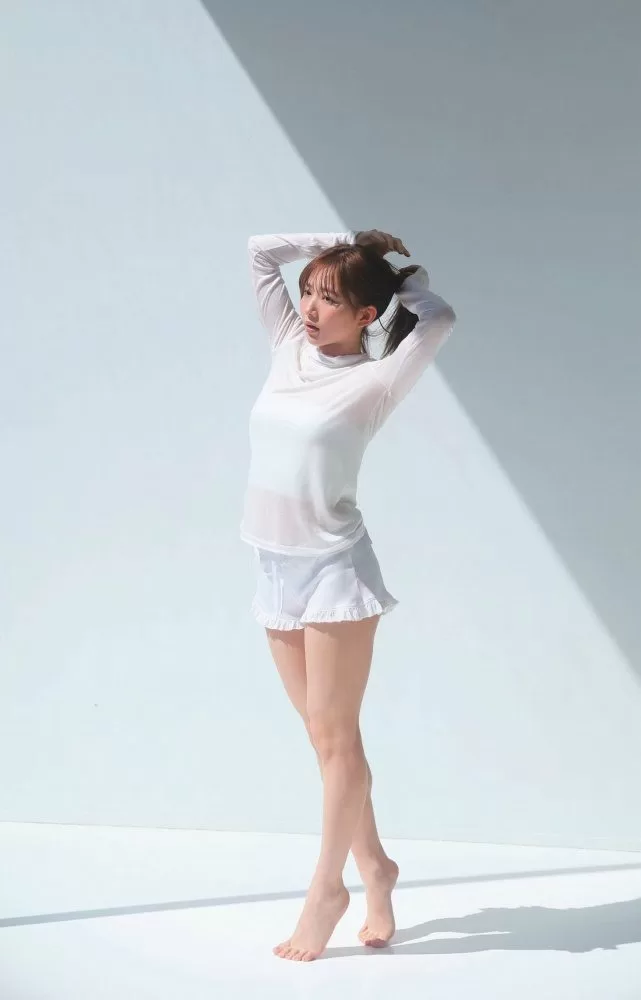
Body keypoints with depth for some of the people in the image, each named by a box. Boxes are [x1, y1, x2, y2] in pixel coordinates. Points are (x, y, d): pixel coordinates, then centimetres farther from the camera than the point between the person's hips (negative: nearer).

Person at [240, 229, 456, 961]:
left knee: (334, 735, 1)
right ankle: (373, 865, 22)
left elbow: (440, 317, -20)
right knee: (324, 733, 11)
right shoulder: (289, 351, 7)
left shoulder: (375, 382, -9)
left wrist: (400, 276, -2)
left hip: (335, 569, -6)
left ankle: (327, 887, 12)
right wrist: (346, 243, 8)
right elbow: (260, 250, 12)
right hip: (275, 568, 6)